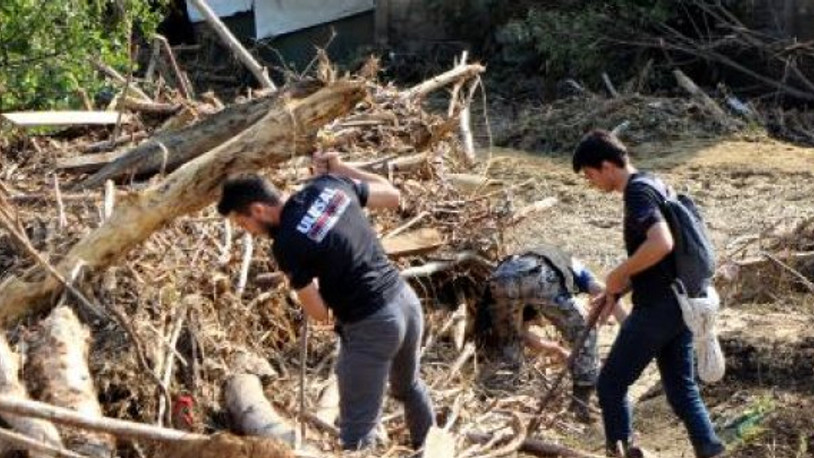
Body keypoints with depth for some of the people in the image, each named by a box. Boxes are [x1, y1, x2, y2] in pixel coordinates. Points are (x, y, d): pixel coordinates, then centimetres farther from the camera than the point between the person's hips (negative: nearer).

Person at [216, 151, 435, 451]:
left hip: (371, 326, -8)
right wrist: (340, 169, 17)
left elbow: (320, 313, -9)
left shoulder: (286, 244, -17)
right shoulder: (330, 185, 0)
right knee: (409, 386, 34)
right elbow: (393, 195, 15)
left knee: (357, 430, 5)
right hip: (406, 301, 8)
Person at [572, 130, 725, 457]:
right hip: (680, 304, 10)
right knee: (682, 388, 14)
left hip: (657, 308, -10)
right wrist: (617, 292, 15)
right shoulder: (655, 184, 15)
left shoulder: (638, 192, -15)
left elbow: (661, 244, -31)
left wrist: (618, 275, -18)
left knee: (611, 385, 4)